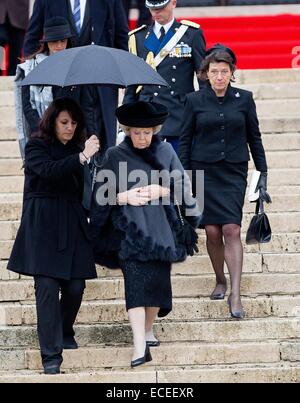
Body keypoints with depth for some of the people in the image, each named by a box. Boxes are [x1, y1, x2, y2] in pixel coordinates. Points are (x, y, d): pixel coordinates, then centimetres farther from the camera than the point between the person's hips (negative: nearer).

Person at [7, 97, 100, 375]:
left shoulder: (76, 149, 15)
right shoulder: (37, 147, -1)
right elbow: (48, 170, -22)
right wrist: (81, 158, -31)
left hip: (73, 226, 5)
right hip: (44, 227, -5)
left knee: (75, 286, 1)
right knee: (48, 287, -10)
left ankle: (64, 333, 30)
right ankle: (51, 356, -10)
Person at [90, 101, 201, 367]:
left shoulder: (165, 152, 5)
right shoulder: (115, 156, 1)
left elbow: (181, 187, 6)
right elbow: (102, 193, 2)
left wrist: (160, 190, -11)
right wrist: (125, 196, -14)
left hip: (160, 228, 2)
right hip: (130, 230, -2)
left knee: (158, 280, 5)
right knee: (135, 283, -12)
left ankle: (148, 330, 30)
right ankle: (140, 346, -17)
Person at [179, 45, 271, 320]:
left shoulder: (244, 99, 3)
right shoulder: (195, 101, 1)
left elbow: (254, 137, 9)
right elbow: (185, 140, 6)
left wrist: (262, 172, 8)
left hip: (234, 172, -1)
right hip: (204, 171, 1)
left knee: (232, 229, -11)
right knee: (212, 231, 1)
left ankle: (235, 295, -14)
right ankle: (220, 281, 23)